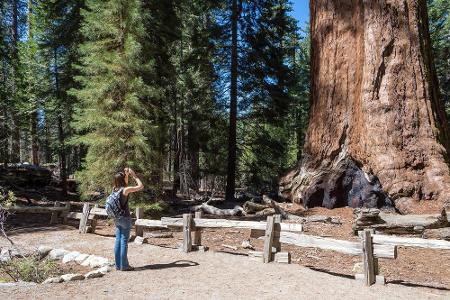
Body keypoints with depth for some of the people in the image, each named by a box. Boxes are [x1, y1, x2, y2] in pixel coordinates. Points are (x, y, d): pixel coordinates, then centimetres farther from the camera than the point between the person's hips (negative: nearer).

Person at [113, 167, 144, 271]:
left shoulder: (115, 189, 5)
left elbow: (124, 183, 25)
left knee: (118, 241, 11)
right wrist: (134, 175, -4)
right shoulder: (125, 190, -16)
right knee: (124, 242, -1)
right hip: (125, 218, -7)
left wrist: (126, 174, 14)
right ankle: (124, 265, 5)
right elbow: (141, 186, -11)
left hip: (117, 218, 7)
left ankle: (118, 264, 17)